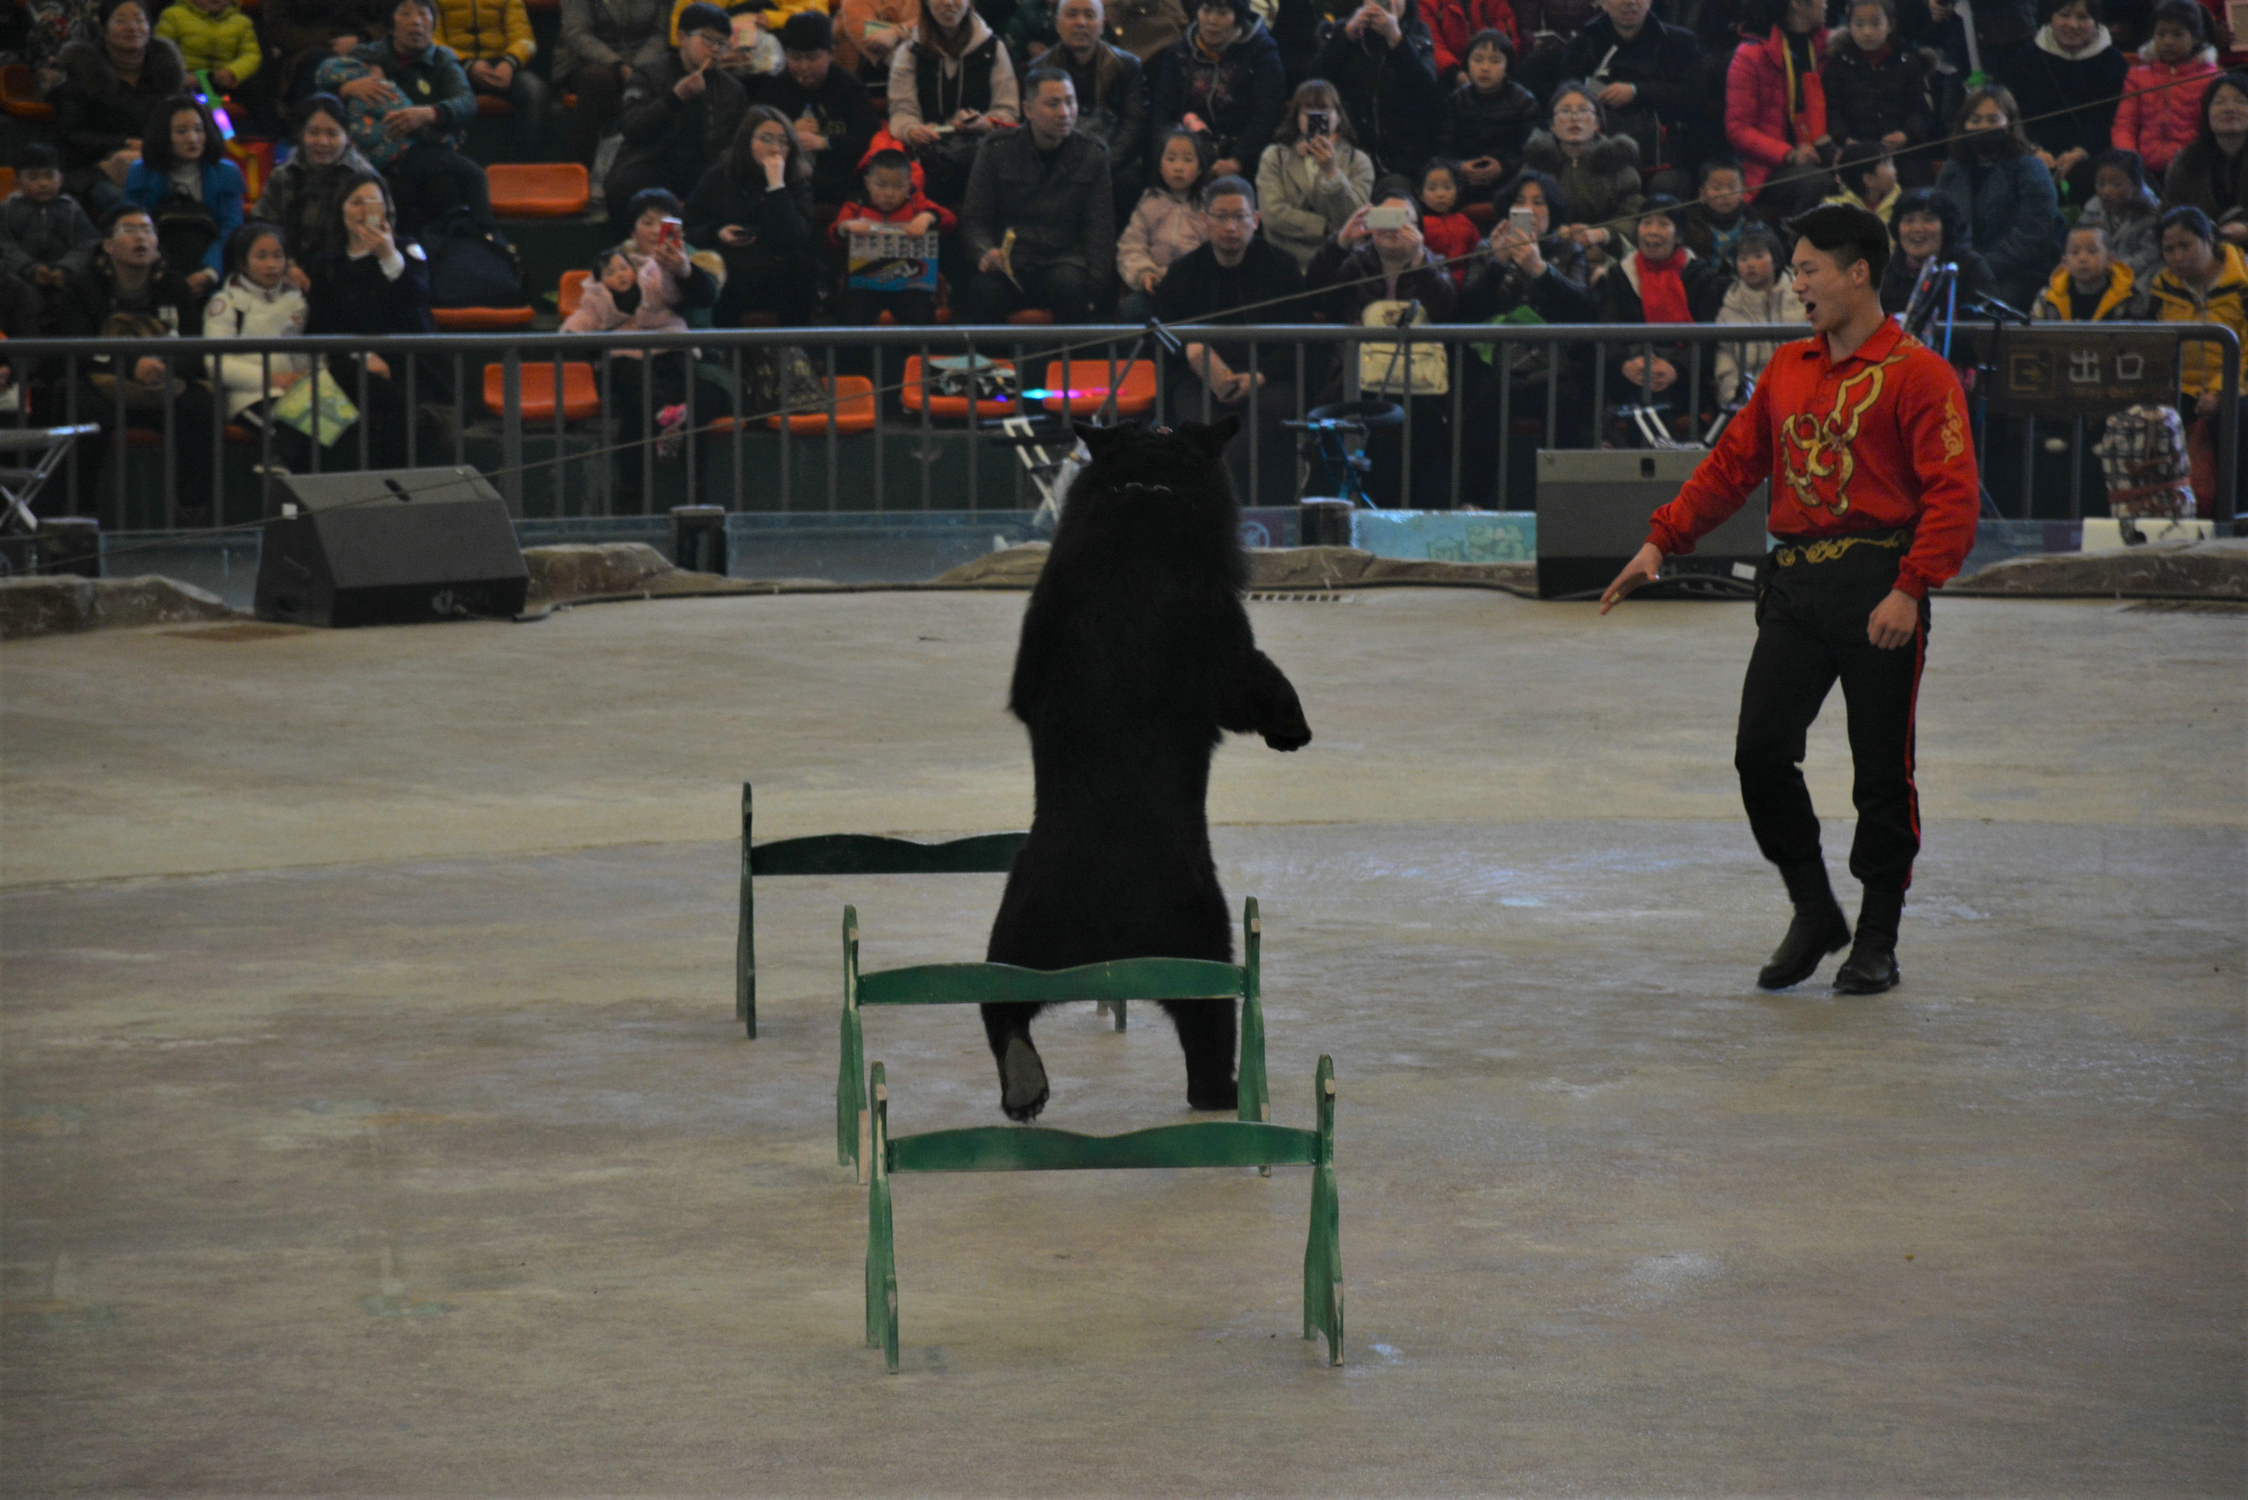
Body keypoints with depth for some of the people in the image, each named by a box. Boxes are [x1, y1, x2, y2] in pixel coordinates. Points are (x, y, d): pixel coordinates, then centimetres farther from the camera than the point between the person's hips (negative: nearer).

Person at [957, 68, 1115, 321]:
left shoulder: (1092, 156, 10)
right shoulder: (997, 152, 7)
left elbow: (1099, 229, 7)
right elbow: (974, 218, 7)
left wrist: (1095, 287, -7)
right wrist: (985, 254, -16)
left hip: (1063, 262, 1)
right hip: (1008, 261, -1)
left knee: (1069, 288, -35)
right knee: (981, 292, -34)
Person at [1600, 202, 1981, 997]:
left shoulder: (1915, 372, -5)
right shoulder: (1787, 368, 16)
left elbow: (1953, 492, -11)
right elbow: (1733, 463, 21)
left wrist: (1911, 588, -21)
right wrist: (1661, 541, 13)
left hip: (1877, 586, -6)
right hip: (1794, 587, 6)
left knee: (1882, 772, 1)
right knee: (1761, 751, -3)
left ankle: (1877, 941, 12)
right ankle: (1814, 913, 14)